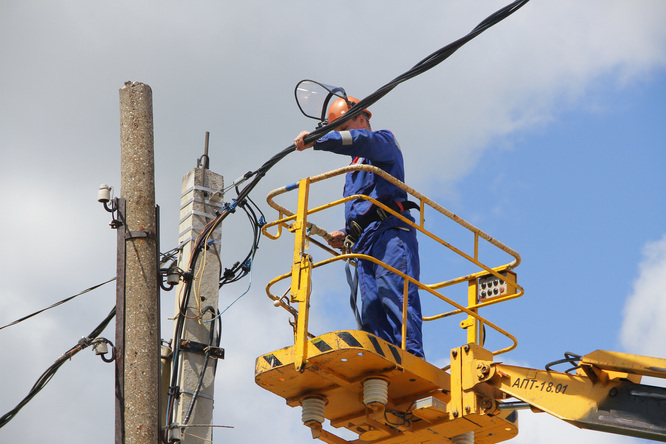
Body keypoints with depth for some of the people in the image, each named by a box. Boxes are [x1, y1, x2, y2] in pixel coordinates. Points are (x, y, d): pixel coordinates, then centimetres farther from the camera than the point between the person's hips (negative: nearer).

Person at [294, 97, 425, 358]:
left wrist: (317, 141, -12)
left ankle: (412, 354, -39)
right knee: (371, 305, -10)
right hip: (365, 243, 8)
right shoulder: (355, 169, 38)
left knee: (393, 291, -26)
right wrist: (345, 235, 18)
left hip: (390, 231, -8)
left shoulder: (385, 141, 14)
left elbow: (363, 141, -12)